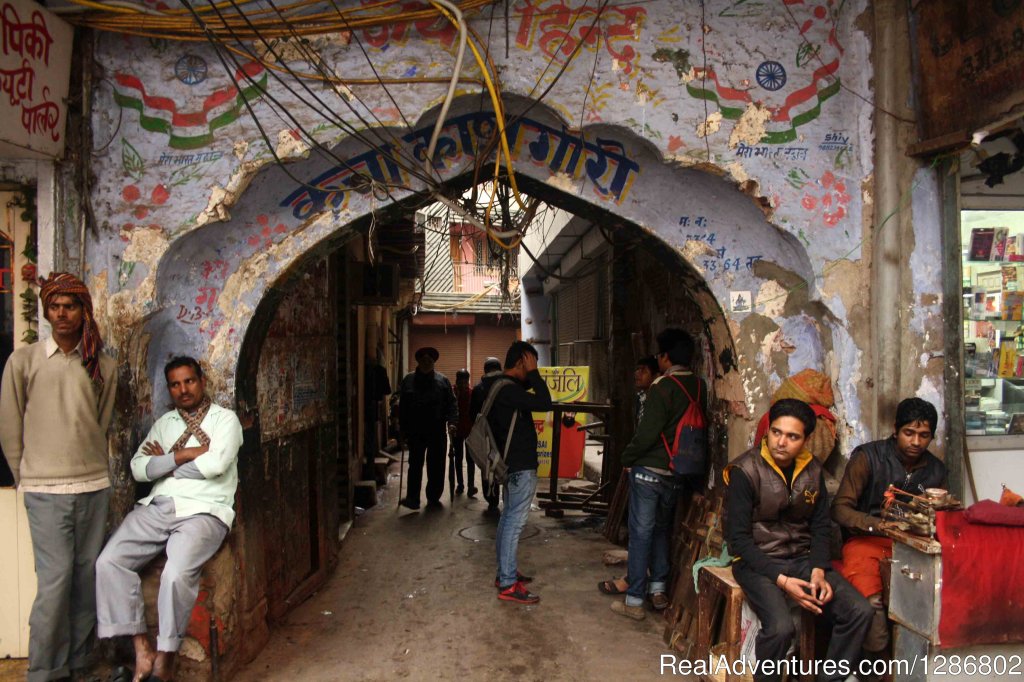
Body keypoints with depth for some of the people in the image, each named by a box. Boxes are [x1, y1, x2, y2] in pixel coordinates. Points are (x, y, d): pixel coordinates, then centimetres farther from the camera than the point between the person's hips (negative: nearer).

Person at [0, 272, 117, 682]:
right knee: (55, 578, -4)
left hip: (94, 486, 3)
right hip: (46, 491, -3)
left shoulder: (103, 367, 6)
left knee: (88, 575, 7)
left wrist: (89, 465, 12)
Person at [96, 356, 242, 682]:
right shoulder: (164, 423, 20)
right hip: (157, 506, 6)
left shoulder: (225, 419, 5)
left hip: (203, 510, -5)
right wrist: (185, 454, -5)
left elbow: (215, 464, -12)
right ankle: (142, 648, -8)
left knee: (176, 574, -29)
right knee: (109, 562, -16)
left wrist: (165, 463, 1)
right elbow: (139, 468, 7)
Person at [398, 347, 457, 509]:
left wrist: (452, 422, -14)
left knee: (437, 465, 5)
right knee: (415, 464, -1)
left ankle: (433, 497, 16)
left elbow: (452, 404, 1)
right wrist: (404, 429, 0)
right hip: (415, 431, 0)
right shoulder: (408, 380, 5)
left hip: (437, 431, 1)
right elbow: (402, 407, 5)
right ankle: (413, 498, 2)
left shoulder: (443, 381, 4)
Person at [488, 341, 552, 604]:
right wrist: (533, 372, -20)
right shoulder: (508, 390, -22)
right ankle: (508, 585, -1)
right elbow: (544, 403, -27)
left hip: (512, 464, 11)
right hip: (521, 466, -11)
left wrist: (530, 376, 10)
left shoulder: (500, 386, 10)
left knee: (508, 518, 17)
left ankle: (505, 572, 28)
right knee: (515, 521, -6)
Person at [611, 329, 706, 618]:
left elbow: (647, 432, -20)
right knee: (661, 530, 20)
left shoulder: (662, 386, -17)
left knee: (641, 532, 1)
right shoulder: (699, 387, 3)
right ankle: (658, 589, 24)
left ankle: (634, 600, 7)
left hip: (649, 469, -6)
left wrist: (627, 457, -6)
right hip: (677, 473, 6)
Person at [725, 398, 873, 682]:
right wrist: (781, 580, -20)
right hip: (757, 561, -5)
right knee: (781, 627, -30)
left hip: (802, 558, 6)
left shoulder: (812, 470, 5)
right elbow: (739, 539, -14)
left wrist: (818, 570, -8)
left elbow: (821, 526, 10)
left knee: (860, 611, -13)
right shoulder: (745, 471, -13)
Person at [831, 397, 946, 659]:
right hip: (866, 539, -4)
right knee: (870, 601, -30)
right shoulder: (868, 457, -4)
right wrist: (878, 525, -25)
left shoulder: (936, 470, 11)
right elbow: (840, 508, -8)